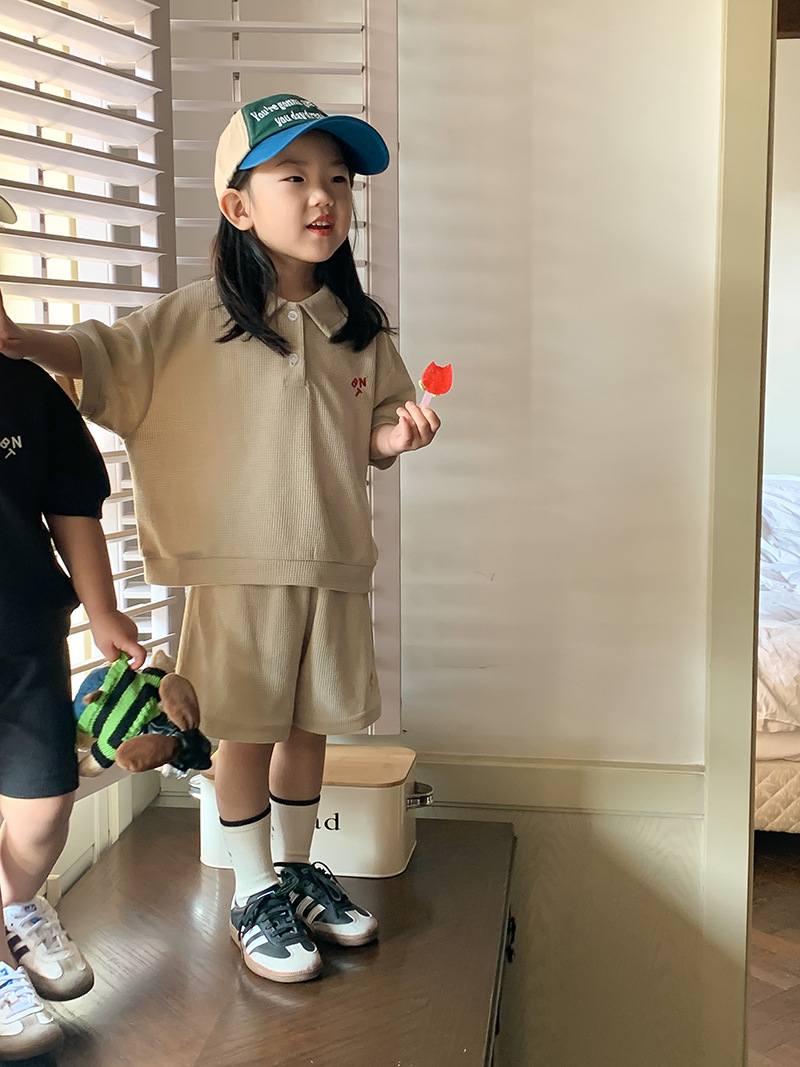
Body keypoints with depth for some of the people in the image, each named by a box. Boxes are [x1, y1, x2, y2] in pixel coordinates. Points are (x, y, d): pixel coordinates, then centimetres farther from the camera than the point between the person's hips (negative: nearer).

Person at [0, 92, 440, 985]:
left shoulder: (359, 329, 6)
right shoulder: (197, 318, -6)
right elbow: (104, 358, -1)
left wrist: (397, 435, -7)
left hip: (333, 562, 4)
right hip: (238, 567, -4)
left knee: (310, 725, 16)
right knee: (246, 733, 6)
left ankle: (295, 868, 39)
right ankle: (254, 892, 27)